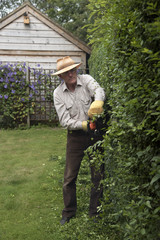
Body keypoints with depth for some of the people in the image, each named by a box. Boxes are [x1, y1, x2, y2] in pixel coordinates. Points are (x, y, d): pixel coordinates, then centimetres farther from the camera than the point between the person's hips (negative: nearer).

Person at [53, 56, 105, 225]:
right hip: (75, 136, 1)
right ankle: (69, 213, 27)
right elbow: (64, 120, -9)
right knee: (69, 176, 8)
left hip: (95, 134, -1)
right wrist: (84, 125, -23)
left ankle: (94, 213, 25)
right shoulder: (58, 93, -4)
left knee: (98, 175, 7)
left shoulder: (86, 80, -7)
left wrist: (98, 102, -52)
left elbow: (98, 90, -28)